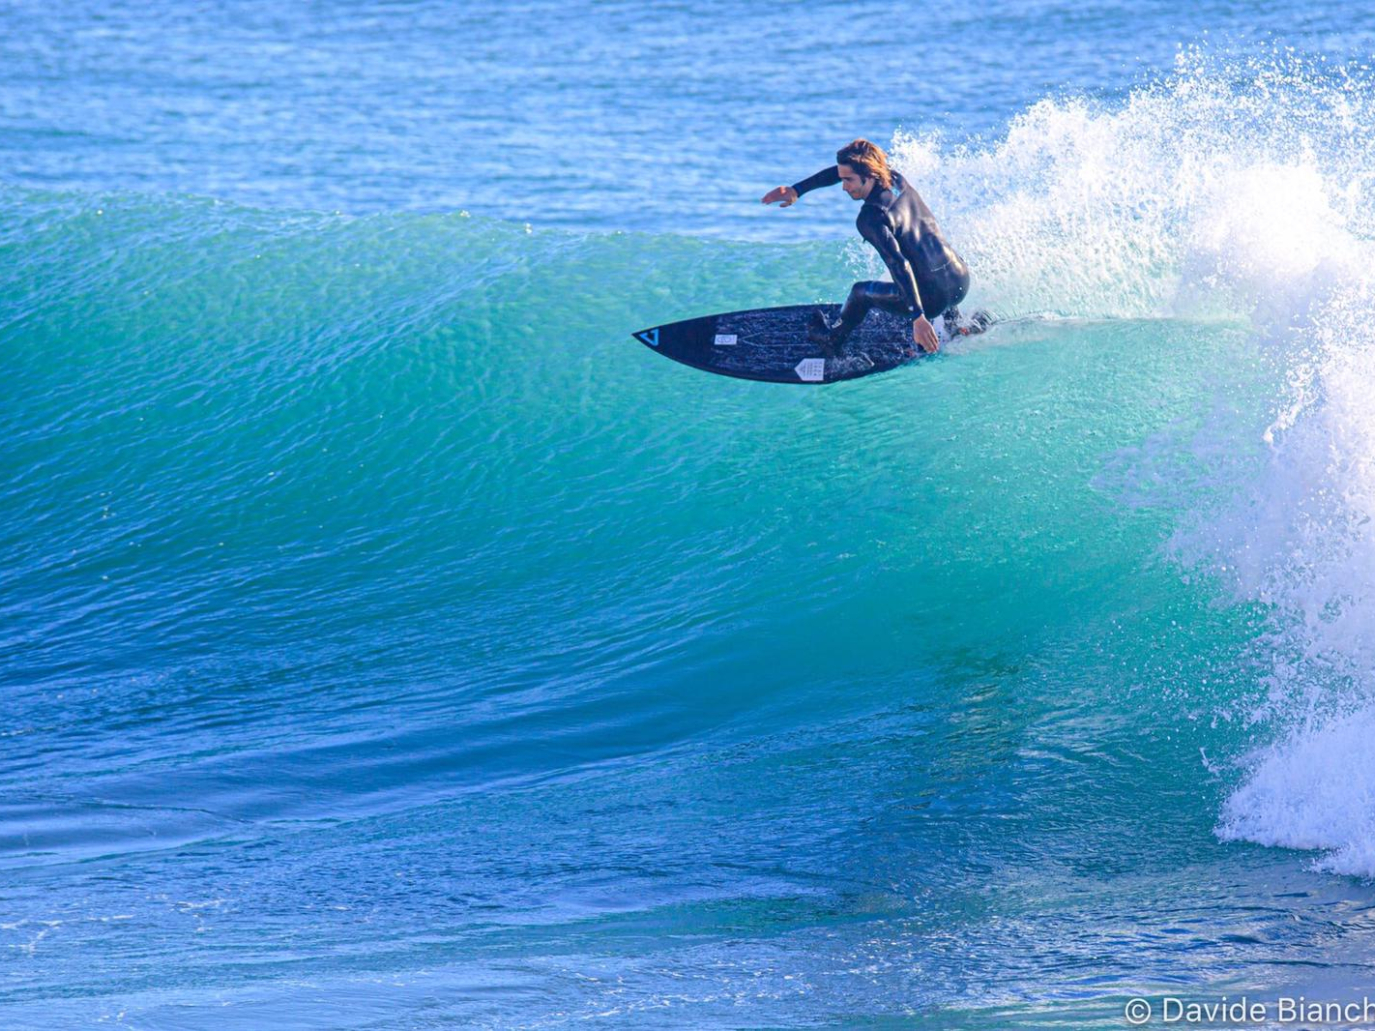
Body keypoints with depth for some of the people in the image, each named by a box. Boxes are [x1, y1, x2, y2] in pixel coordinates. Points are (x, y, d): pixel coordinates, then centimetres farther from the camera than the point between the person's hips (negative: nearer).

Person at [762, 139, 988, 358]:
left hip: (934, 296, -8)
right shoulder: (895, 179, 4)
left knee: (861, 293, 17)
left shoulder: (870, 219, -20)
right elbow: (840, 171, 16)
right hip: (962, 281, 8)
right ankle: (957, 324, 40)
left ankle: (833, 340, 44)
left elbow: (899, 265, -28)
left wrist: (918, 317, -32)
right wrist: (796, 190, 14)